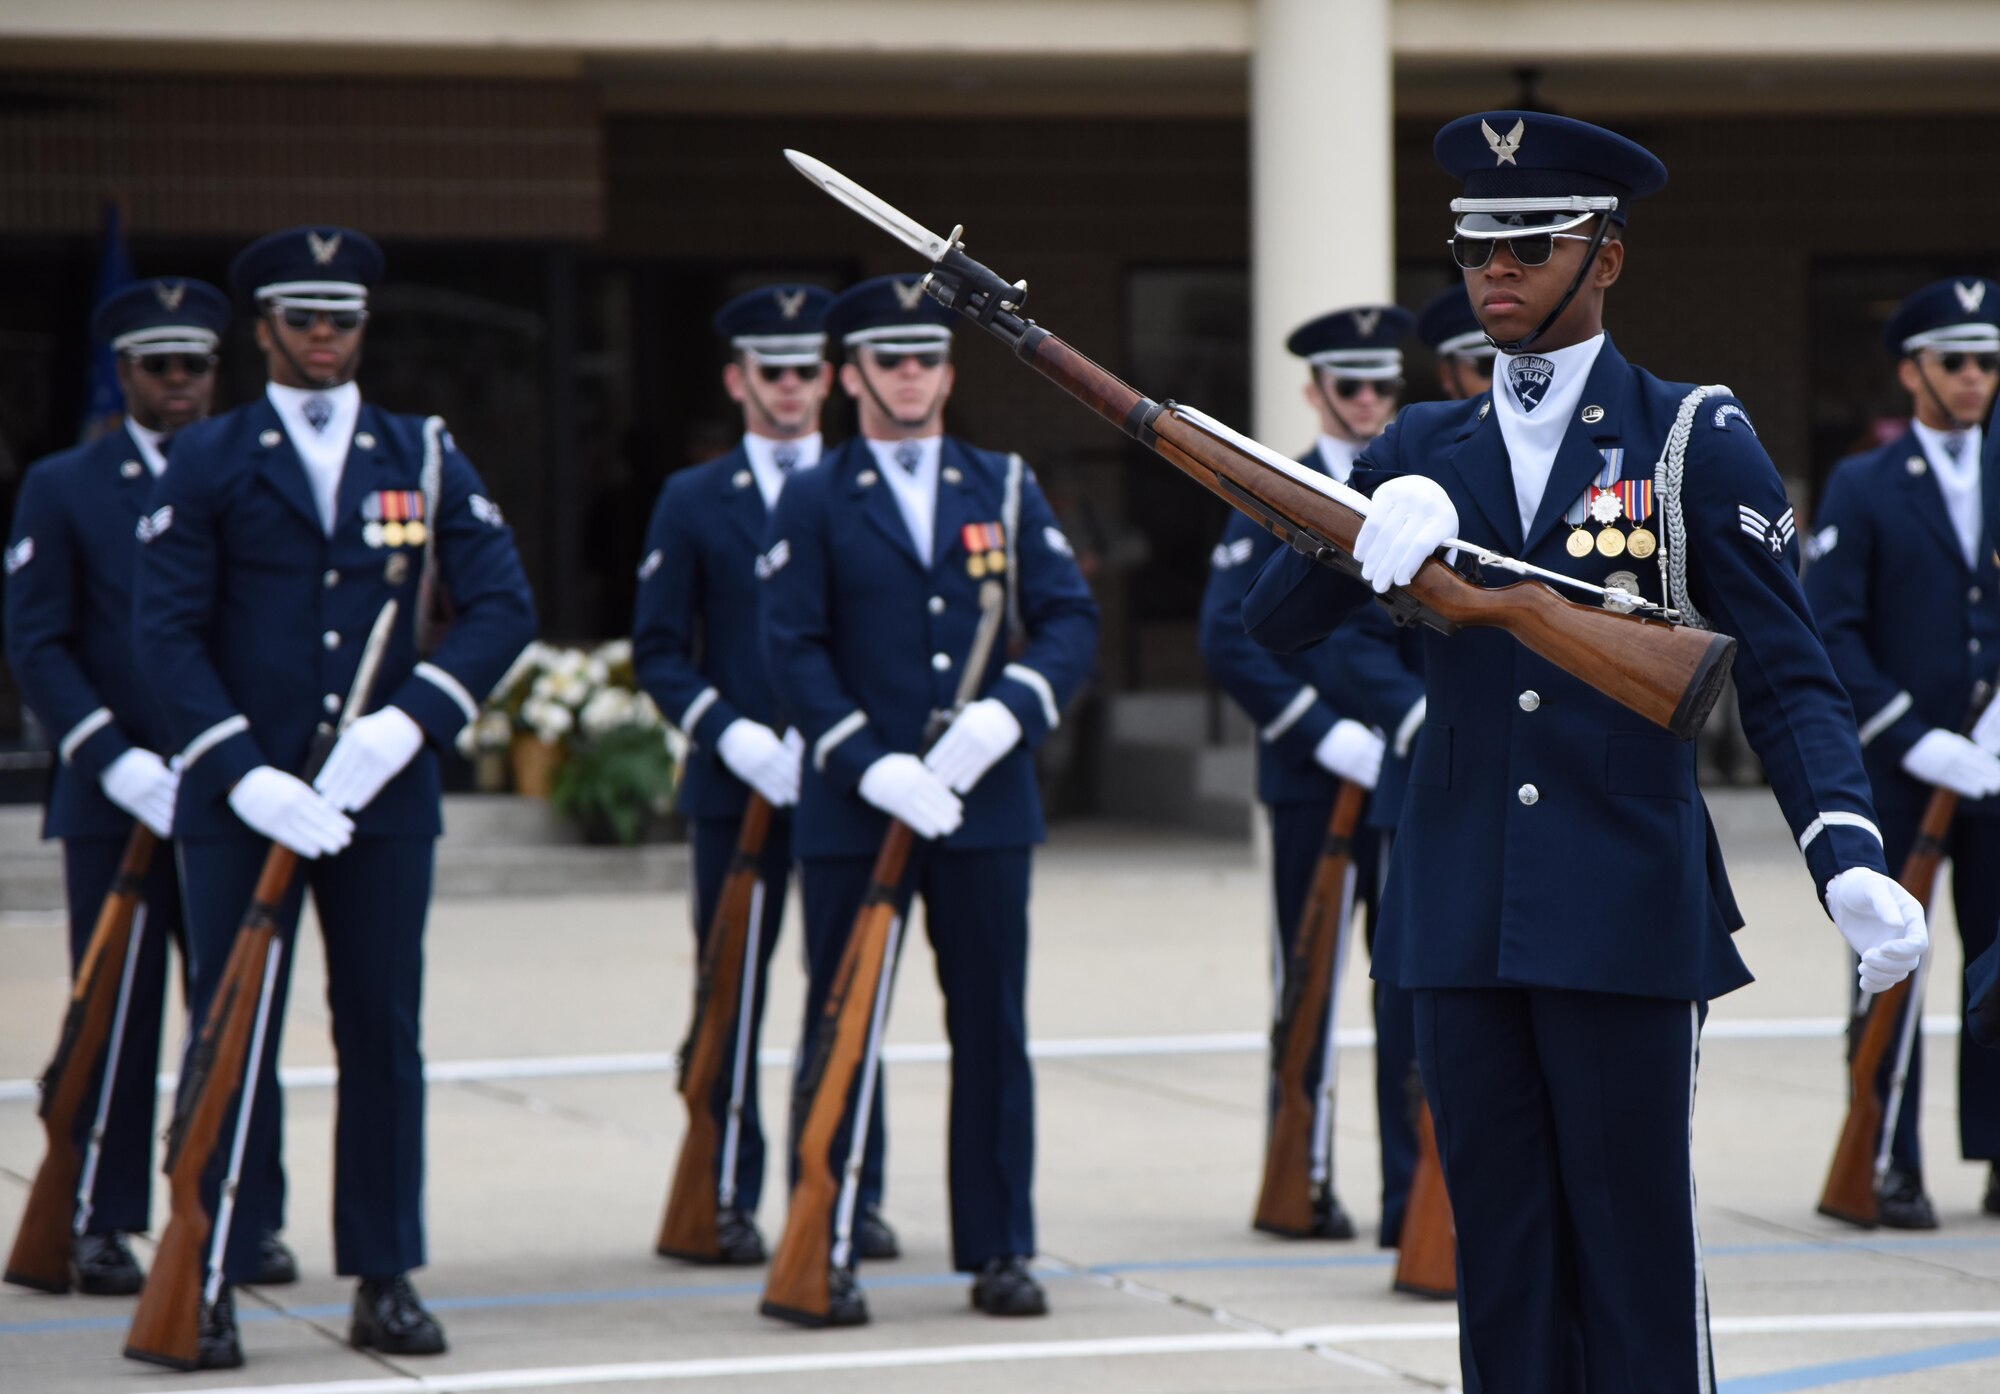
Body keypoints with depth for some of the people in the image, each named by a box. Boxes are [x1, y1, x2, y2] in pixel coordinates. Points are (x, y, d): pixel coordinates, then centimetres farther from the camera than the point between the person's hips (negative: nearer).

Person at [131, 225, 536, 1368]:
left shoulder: (424, 456, 9)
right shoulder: (210, 460, 3)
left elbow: (504, 607, 3)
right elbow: (168, 630, -3)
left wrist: (404, 725, -11)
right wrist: (244, 772, -14)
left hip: (382, 795, 2)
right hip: (240, 799, -2)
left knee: (385, 1038, 5)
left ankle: (387, 1281, 12)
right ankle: (207, 1285, 3)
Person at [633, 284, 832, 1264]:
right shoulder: (693, 501, 8)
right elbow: (658, 651, 4)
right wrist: (728, 731, -12)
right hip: (736, 786, -1)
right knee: (733, 994, 1)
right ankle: (732, 1197, 7)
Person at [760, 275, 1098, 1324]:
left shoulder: (1004, 489, 10)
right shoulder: (813, 504, 4)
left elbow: (1070, 618, 4)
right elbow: (793, 651, -5)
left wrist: (1006, 713, -14)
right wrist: (872, 766, -17)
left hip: (984, 805, 2)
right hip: (852, 813, -2)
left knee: (992, 1029, 5)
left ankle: (1000, 1252, 12)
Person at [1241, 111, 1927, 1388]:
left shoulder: (1697, 442, 1)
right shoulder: (1425, 452, 13)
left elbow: (1787, 678, -3)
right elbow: (1274, 622, 4)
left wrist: (1851, 863, -19)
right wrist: (1376, 534, -17)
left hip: (1630, 914, -4)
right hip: (1462, 921, 4)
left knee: (1637, 1240, -3)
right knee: (1502, 1247, 7)